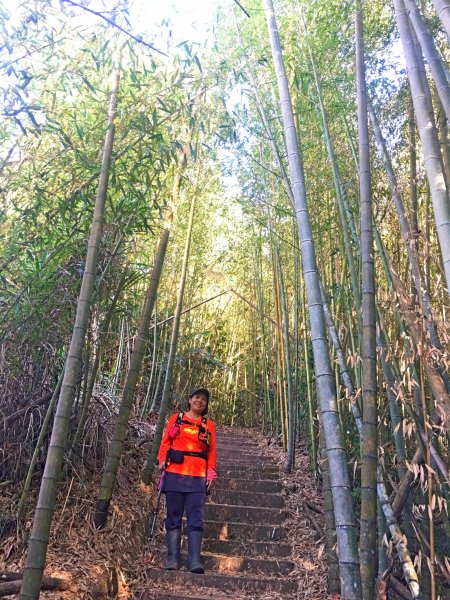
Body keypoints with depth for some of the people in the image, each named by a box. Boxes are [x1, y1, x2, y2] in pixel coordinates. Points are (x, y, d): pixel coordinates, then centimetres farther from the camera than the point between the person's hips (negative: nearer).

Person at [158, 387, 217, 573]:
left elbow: (211, 451, 11)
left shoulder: (209, 425, 13)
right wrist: (162, 460, -6)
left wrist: (211, 472, 1)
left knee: (196, 519, -5)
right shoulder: (176, 418, 11)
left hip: (198, 477, 1)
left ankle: (194, 561, -5)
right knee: (174, 517, 3)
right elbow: (165, 442, 9)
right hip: (175, 474, 0)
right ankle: (172, 559, 7)